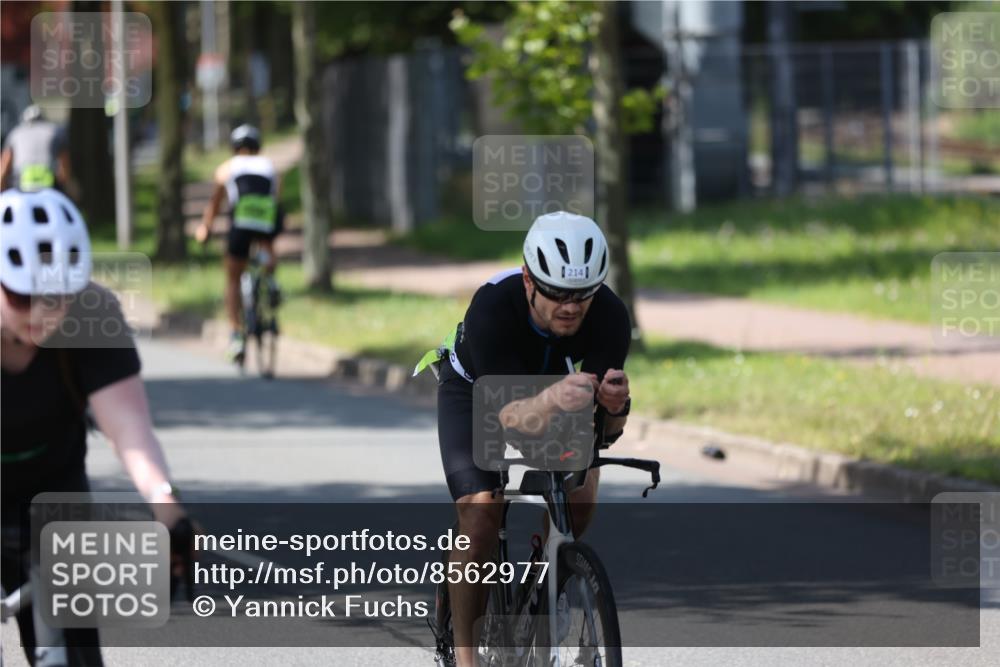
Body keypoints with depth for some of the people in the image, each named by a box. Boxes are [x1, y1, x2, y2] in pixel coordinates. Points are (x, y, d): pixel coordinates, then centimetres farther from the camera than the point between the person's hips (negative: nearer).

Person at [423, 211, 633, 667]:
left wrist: (614, 406, -55)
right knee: (481, 513, -22)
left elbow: (605, 428, -31)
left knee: (579, 495, -20)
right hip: (474, 389, -3)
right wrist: (551, 400, -68)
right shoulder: (492, 308, -40)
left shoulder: (610, 317, -31)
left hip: (547, 386, 3)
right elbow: (507, 416, -46)